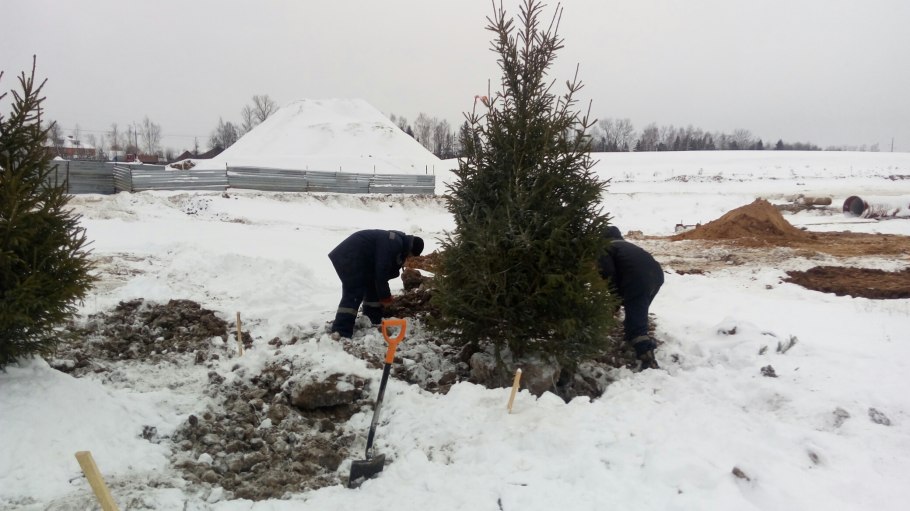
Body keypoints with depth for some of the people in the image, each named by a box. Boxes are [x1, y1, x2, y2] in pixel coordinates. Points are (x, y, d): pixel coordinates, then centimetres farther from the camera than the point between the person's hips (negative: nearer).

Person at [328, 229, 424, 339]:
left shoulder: (399, 242, 12)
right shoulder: (392, 244, -23)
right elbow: (381, 270, -24)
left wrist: (385, 294, 10)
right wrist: (384, 295, -14)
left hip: (359, 259, 11)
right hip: (349, 257, -11)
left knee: (372, 288, 17)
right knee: (354, 293, -17)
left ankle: (374, 320, 27)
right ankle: (341, 331, -22)